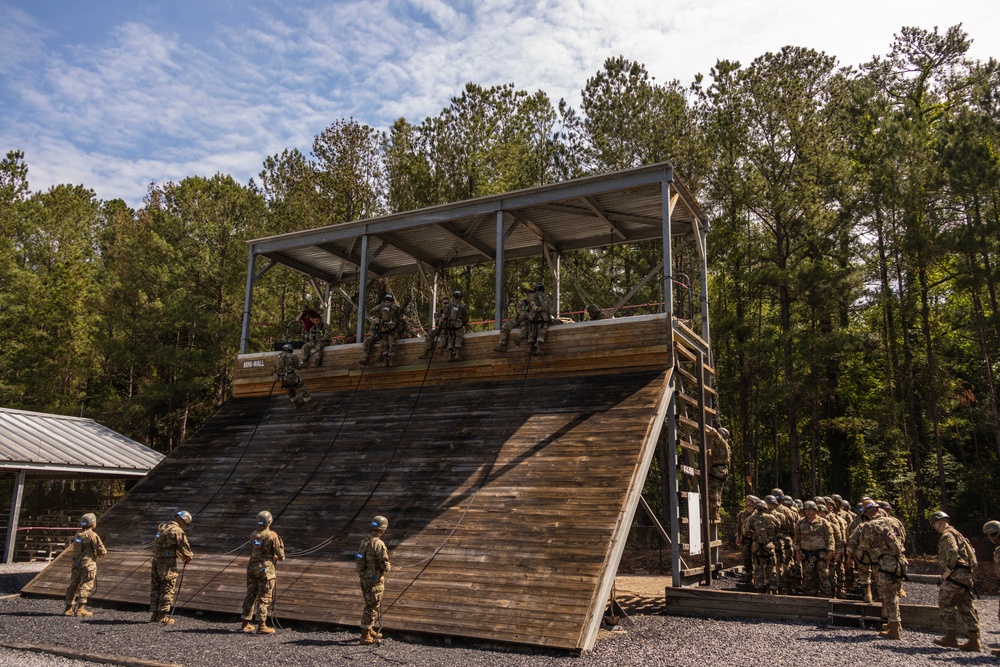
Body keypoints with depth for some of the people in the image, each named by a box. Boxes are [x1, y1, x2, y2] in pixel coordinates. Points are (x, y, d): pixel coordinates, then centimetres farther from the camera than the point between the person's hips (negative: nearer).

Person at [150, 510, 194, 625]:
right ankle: (162, 616, 1)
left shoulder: (162, 527, 15)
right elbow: (184, 546, -9)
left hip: (156, 561, 8)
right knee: (168, 589, 0)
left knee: (155, 588, 13)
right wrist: (189, 557, 10)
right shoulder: (177, 531, -12)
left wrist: (181, 556, 23)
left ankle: (154, 615, 18)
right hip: (168, 562, -8)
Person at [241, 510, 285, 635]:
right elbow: (280, 554, -8)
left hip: (252, 568, 6)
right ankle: (262, 626, 0)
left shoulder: (253, 535, 5)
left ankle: (246, 624, 19)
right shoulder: (272, 535, -13)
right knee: (264, 597, 0)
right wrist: (281, 557, 17)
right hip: (265, 569, -6)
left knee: (250, 595, 13)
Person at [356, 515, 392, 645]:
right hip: (374, 580, -8)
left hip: (364, 578, 9)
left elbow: (359, 560, 13)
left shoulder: (364, 541, 4)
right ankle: (365, 636, 8)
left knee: (370, 605, 22)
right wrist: (389, 566, 2)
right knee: (372, 608, 2)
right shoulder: (378, 544, -22)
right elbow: (384, 565, -22)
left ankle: (370, 631, 34)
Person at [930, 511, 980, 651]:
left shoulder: (947, 535, -9)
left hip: (956, 575, -10)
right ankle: (974, 641, 8)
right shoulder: (957, 534, 23)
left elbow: (952, 552, -26)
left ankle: (950, 637, 0)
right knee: (967, 607, 9)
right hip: (966, 575, 10)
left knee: (946, 603, -2)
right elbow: (971, 551, 25)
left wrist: (948, 570, -18)